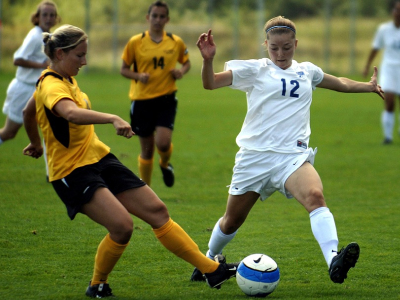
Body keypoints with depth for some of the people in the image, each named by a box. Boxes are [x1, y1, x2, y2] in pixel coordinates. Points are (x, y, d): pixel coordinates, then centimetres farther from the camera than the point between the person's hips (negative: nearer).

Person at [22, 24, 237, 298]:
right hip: (73, 172, -10)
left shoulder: (65, 79, 11)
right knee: (122, 225, -26)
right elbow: (72, 113, -44)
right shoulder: (51, 86, -20)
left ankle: (212, 269, 9)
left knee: (157, 210, 4)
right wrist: (113, 119, -57)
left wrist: (36, 144, 44)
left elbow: (29, 111, 28)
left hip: (100, 159, 10)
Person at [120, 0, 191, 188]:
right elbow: (124, 69, 6)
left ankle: (165, 165, 17)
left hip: (166, 98, 0)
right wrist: (138, 76, -14)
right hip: (142, 100, 0)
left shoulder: (176, 42, 3)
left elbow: (186, 62, 19)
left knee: (163, 142, -19)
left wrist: (181, 71, -4)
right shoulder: (136, 42, -1)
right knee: (147, 149, 5)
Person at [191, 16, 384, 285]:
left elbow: (340, 83, 36)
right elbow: (210, 83, -8)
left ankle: (334, 262, -48)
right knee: (232, 222, 9)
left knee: (315, 196, -30)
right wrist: (208, 59, -26)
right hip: (255, 156, -1)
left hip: (293, 155, 1)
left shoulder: (307, 71, 15)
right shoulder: (255, 70, 2)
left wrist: (369, 86, 40)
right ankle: (209, 261, 40)